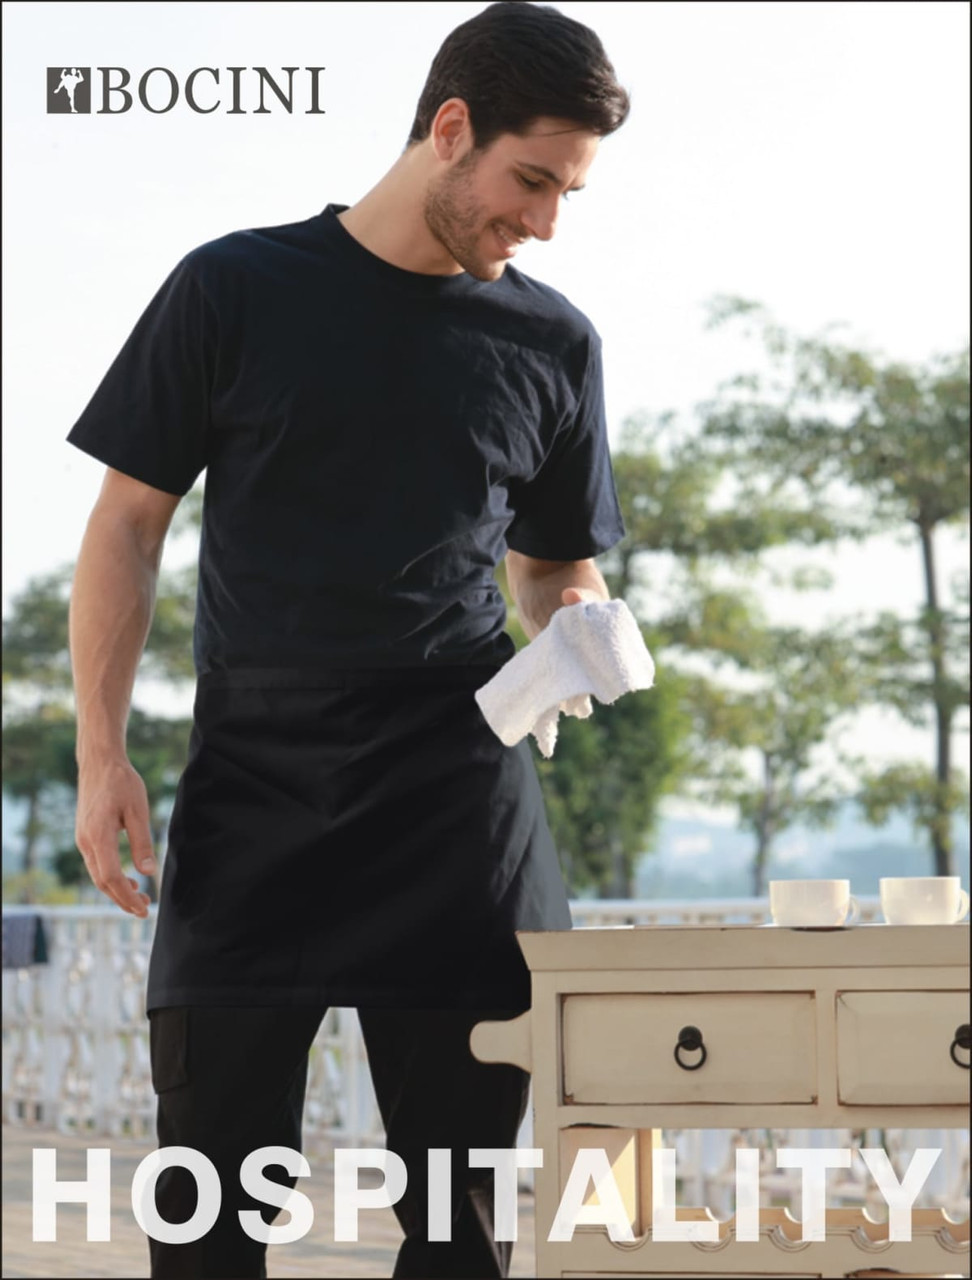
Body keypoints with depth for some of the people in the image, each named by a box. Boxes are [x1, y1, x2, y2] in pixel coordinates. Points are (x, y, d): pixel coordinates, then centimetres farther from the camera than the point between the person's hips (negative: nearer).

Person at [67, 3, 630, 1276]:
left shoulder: (553, 343, 10)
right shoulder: (235, 291, 3)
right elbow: (130, 522, 5)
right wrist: (101, 752, -3)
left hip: (459, 798, 2)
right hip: (253, 788, -1)